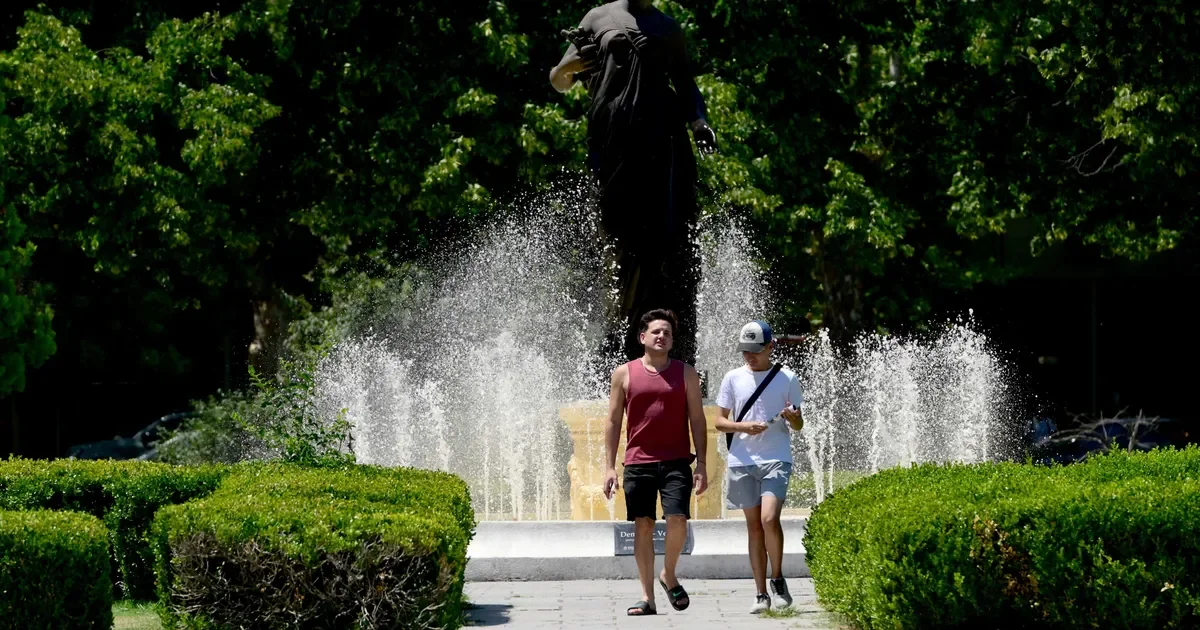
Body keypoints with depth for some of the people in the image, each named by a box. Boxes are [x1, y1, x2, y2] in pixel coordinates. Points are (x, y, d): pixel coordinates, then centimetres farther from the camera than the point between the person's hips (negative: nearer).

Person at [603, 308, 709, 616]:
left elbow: (697, 420, 7)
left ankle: (669, 575, 11)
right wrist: (609, 466, 2)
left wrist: (701, 464, -1)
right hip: (638, 462, 1)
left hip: (676, 461, -1)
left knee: (677, 519, -15)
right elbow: (613, 421, 9)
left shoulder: (685, 373, 7)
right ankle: (647, 597, 7)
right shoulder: (624, 374, 7)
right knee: (643, 526, 1)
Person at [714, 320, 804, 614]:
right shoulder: (733, 378, 7)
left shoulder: (786, 378, 4)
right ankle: (761, 594, 9)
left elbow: (799, 426, 10)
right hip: (742, 460, 2)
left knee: (769, 519, -19)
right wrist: (745, 427, -11)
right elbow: (719, 422, 8)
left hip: (776, 459, -2)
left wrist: (792, 416, -14)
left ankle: (777, 579, 0)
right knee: (754, 525, 4)